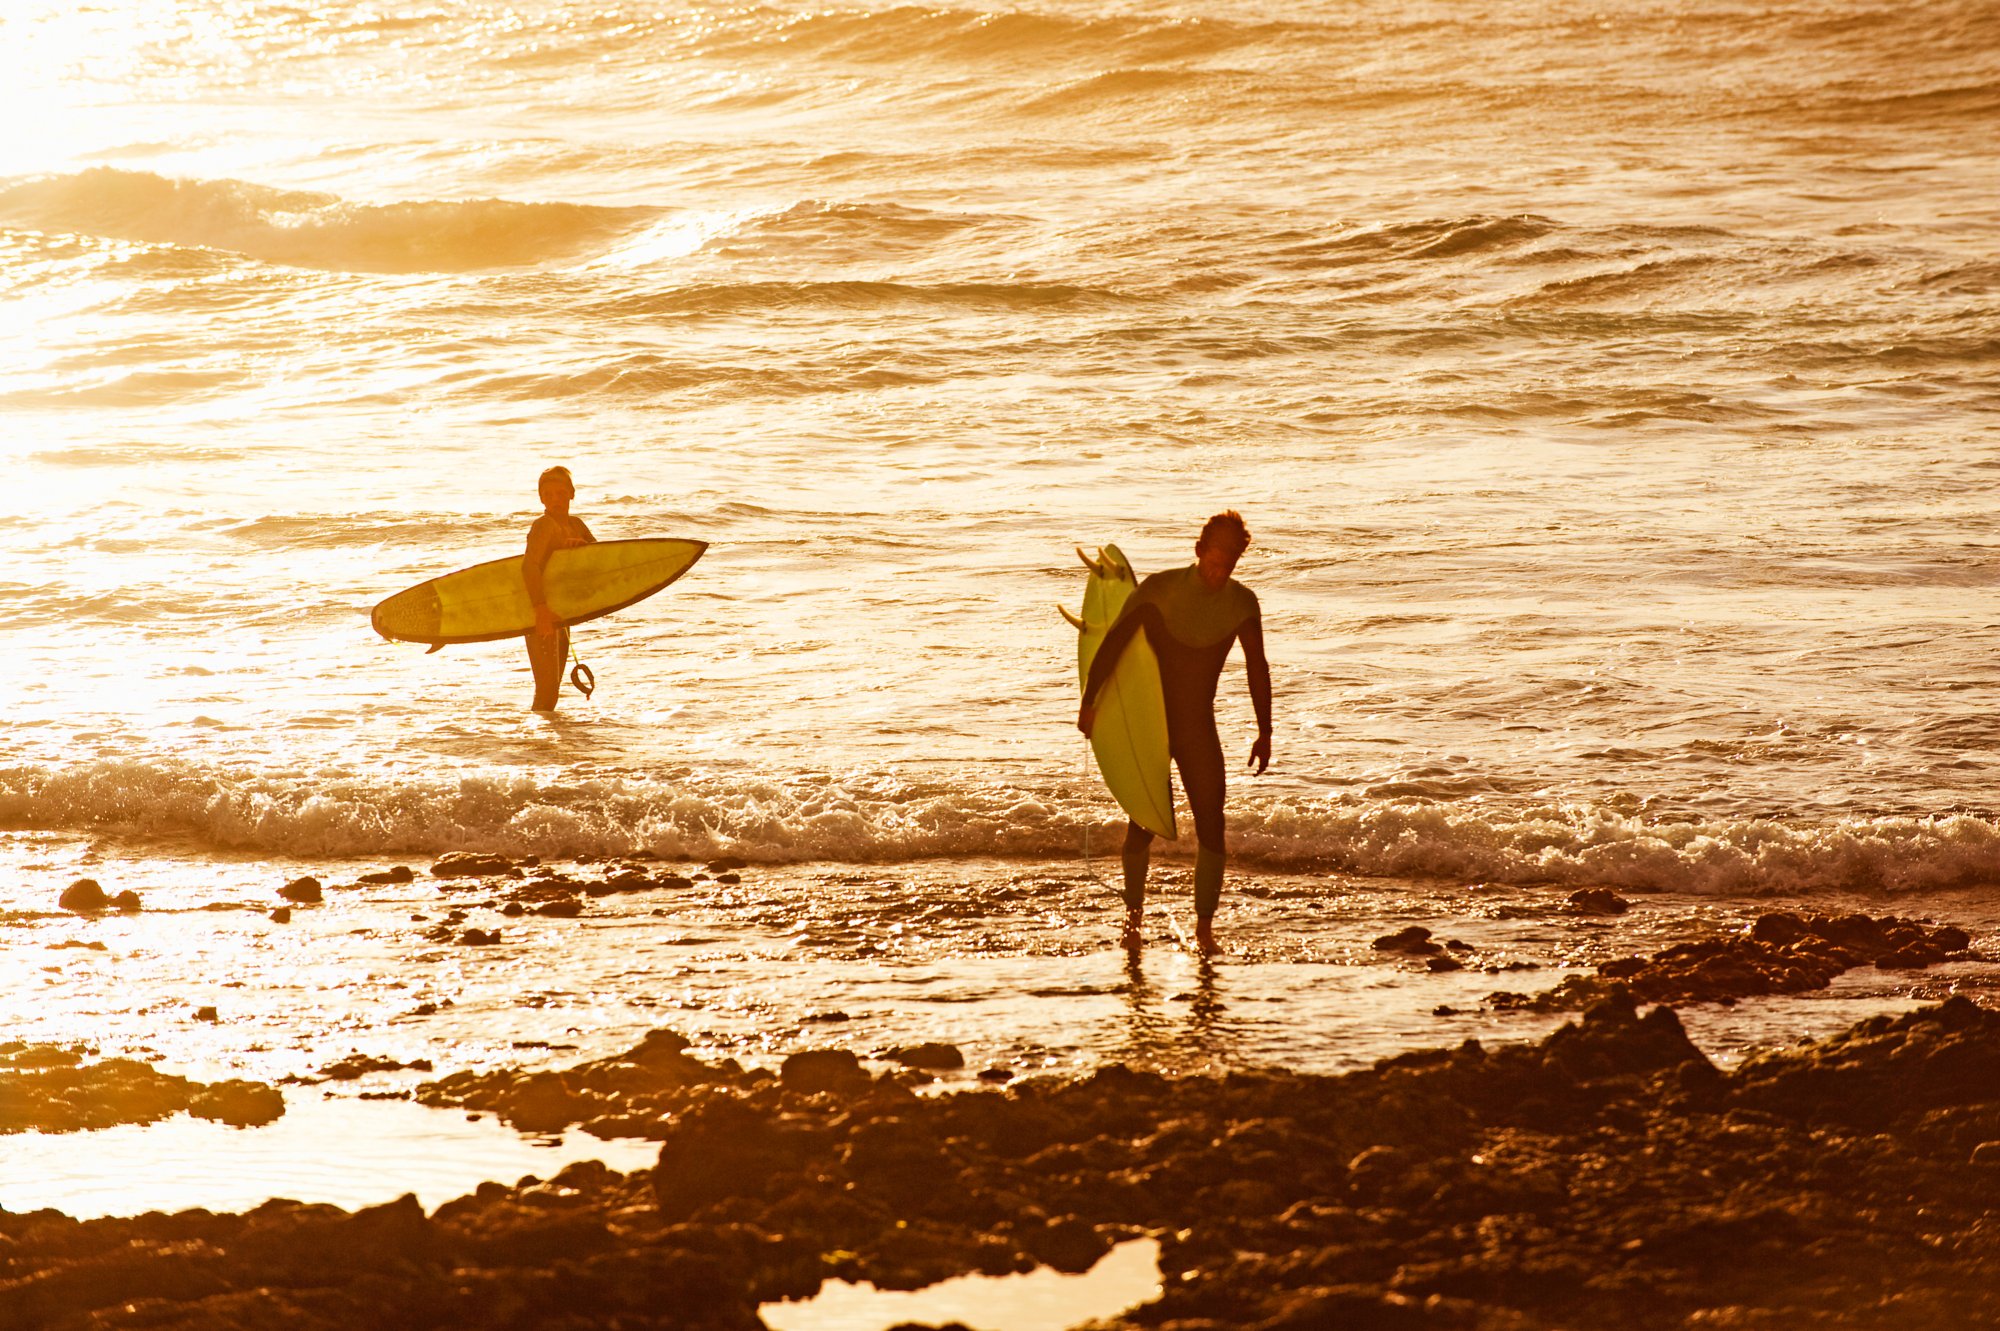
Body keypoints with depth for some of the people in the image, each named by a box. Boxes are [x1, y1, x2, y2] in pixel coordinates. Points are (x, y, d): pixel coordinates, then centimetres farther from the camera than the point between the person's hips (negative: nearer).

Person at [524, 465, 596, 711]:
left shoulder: (575, 524, 12)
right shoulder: (543, 525, -14)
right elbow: (529, 566, -28)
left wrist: (581, 544, -17)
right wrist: (541, 607, -38)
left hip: (560, 614, 9)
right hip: (540, 616, -9)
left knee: (552, 688, 15)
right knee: (547, 686, -14)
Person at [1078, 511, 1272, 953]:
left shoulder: (1241, 603, -6)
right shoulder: (1160, 589, -13)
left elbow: (1257, 667, -2)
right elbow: (1113, 642, -10)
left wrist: (1264, 733, -8)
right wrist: (1089, 701, -11)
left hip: (1198, 731, 2)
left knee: (1211, 829, -9)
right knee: (1143, 825, 5)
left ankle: (1204, 926, -2)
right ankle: (1133, 913, 26)